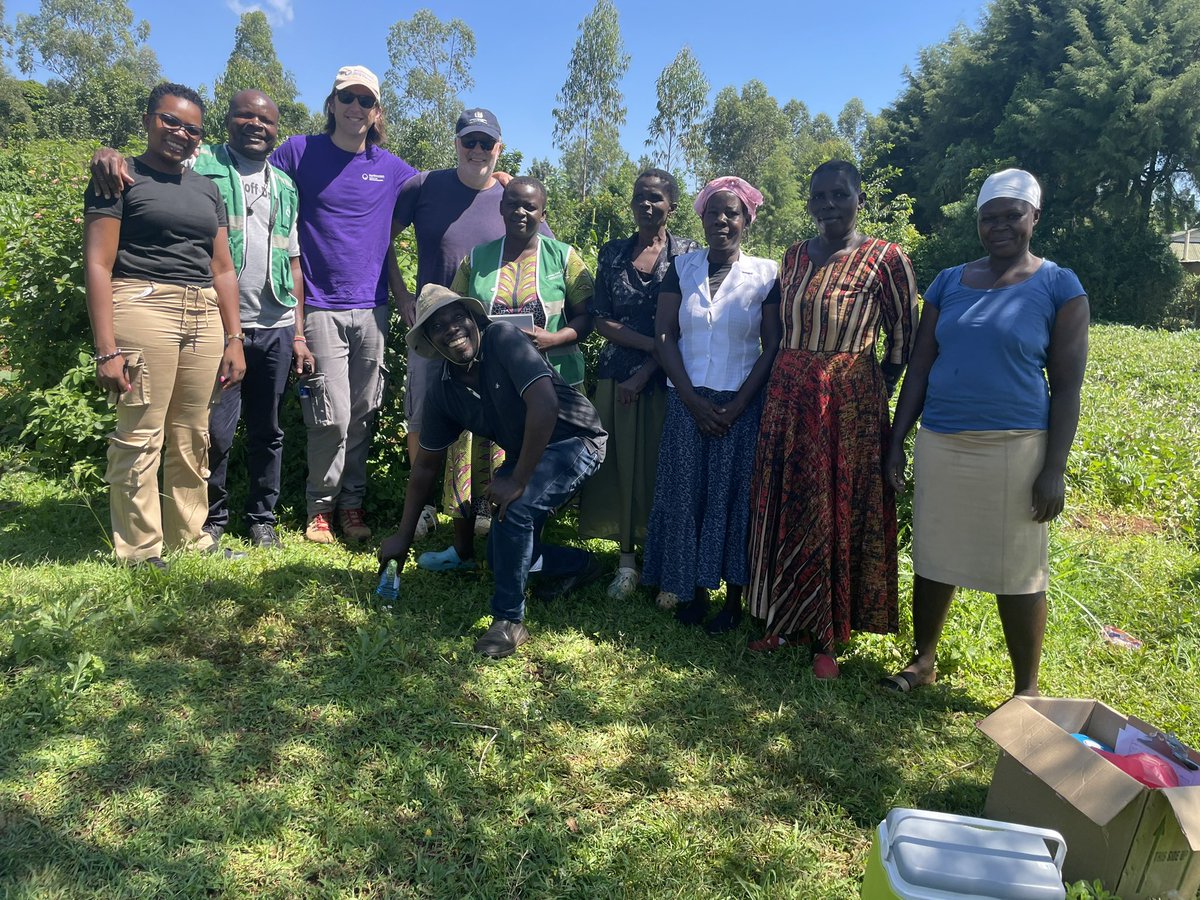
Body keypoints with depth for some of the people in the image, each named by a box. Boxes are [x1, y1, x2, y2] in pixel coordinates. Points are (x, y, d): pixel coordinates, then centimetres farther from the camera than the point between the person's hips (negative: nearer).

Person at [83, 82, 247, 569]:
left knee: (192, 438, 7)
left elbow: (223, 269, 19)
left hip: (204, 318, 5)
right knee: (141, 436, -6)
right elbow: (98, 264, -3)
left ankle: (189, 539, 17)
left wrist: (233, 339, 11)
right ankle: (139, 554, 3)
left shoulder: (207, 189, 20)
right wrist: (107, 348, -12)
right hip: (143, 308, -5)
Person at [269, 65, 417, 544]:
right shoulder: (299, 152, 3)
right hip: (321, 305, -3)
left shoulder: (391, 168, 10)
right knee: (332, 415, -7)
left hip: (372, 306, 3)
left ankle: (352, 503, 20)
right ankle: (320, 506, 11)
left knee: (363, 414, 7)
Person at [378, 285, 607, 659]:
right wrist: (403, 537, 7)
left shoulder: (502, 339, -24)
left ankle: (509, 620, -11)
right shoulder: (442, 392, -5)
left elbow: (544, 404, -34)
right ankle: (578, 565, 36)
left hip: (576, 438, -7)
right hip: (523, 453, 8)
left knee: (514, 509, -30)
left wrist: (518, 480, -30)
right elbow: (426, 464, 5)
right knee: (502, 554, 8)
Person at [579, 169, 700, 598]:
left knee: (662, 465, 2)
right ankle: (627, 557, 15)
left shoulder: (689, 253, 0)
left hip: (666, 379, -2)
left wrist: (646, 372, -12)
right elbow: (601, 320, 2)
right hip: (617, 376, 3)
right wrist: (650, 343, -11)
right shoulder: (612, 253, 9)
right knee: (622, 463, 4)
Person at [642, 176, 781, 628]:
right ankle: (692, 587, 16)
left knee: (734, 497, 2)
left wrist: (736, 408, -11)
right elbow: (664, 338, 0)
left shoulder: (765, 274, 1)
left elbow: (772, 348, -2)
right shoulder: (681, 268, 5)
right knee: (686, 493, 4)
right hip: (687, 402, 2)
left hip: (742, 406, -2)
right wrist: (693, 401, -9)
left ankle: (734, 593, 13)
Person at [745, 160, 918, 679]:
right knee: (785, 510, 9)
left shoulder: (886, 259, -6)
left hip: (848, 402, -5)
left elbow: (903, 339, -1)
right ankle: (786, 622, 25)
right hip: (788, 397, 5)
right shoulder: (794, 257, 9)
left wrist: (873, 394, -1)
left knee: (838, 515, 3)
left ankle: (828, 637, 17)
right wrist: (787, 385, 10)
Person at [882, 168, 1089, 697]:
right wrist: (896, 441, 5)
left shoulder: (1059, 287, -1)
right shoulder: (949, 282, 8)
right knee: (932, 559, 12)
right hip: (939, 443, 4)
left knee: (1017, 574, 4)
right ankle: (924, 661, 30)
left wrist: (1054, 470, -10)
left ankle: (1027, 689, 21)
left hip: (1014, 448, -3)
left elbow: (1068, 386, -4)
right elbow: (919, 367, 9)